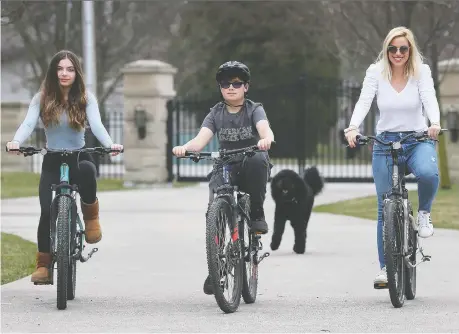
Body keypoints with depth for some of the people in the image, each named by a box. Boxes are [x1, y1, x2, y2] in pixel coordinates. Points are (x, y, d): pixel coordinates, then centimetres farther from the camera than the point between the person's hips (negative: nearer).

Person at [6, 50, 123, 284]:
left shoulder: (86, 99, -3)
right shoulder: (42, 99, -3)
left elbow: (96, 125, -18)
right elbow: (28, 124, -17)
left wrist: (109, 145, -39)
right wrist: (16, 142, -39)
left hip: (79, 158, -1)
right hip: (53, 161, 1)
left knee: (86, 170, -38)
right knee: (47, 210, -17)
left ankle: (91, 216, -13)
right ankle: (43, 263, -5)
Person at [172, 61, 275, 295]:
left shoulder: (254, 110, -2)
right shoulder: (216, 113, 3)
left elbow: (265, 129, -23)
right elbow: (201, 140, -12)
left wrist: (266, 140, -49)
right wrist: (184, 148, -35)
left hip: (251, 167, -2)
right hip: (225, 169, 2)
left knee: (258, 159, -37)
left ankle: (257, 215, -22)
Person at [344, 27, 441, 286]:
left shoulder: (421, 71, -3)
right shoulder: (376, 72, -2)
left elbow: (430, 98, -18)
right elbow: (364, 102, -14)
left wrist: (435, 123, -38)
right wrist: (353, 128, -33)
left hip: (418, 140, -1)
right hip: (385, 142, 1)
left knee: (428, 174, -35)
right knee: (385, 208, 0)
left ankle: (424, 213, -3)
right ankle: (386, 267, 9)